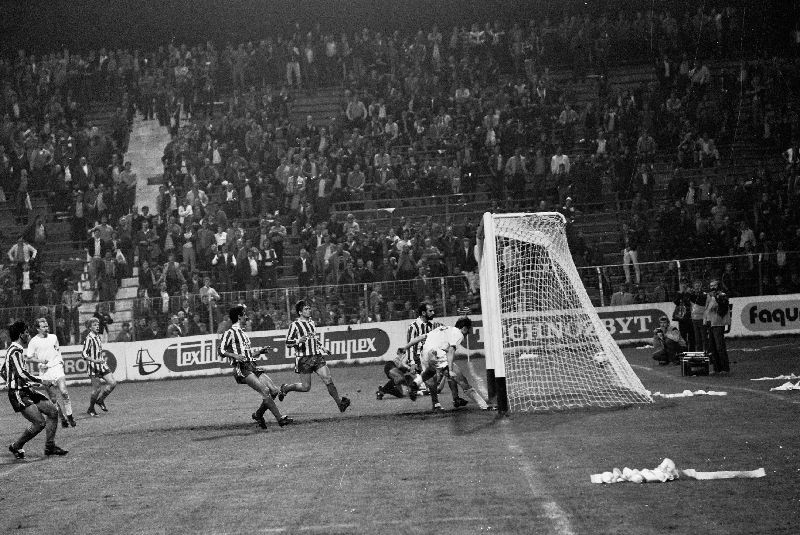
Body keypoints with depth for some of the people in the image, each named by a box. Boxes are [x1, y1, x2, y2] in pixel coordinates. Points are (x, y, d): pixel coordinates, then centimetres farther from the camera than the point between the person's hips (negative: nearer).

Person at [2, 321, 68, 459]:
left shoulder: (14, 350, 16)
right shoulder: (15, 352, -17)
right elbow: (21, 373, -27)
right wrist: (41, 381, -21)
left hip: (25, 391, 10)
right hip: (18, 395, -10)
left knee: (52, 411, 4)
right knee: (40, 422, -16)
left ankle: (50, 446, 7)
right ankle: (16, 446, 1)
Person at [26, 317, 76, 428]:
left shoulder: (53, 337, 10)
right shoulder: (33, 342, -1)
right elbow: (29, 358, 3)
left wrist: (60, 359, 9)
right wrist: (40, 361, -12)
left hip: (57, 367, 1)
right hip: (45, 372, -1)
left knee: (64, 392, -16)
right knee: (53, 399, 1)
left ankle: (69, 416, -8)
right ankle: (63, 419, 12)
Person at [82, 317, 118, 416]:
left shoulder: (98, 336, 12)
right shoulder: (89, 339, -14)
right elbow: (83, 354, -20)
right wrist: (94, 360, -29)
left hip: (102, 365, 8)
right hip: (94, 367, -8)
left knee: (113, 383, -1)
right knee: (96, 389, -5)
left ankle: (100, 400, 18)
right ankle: (90, 409, 15)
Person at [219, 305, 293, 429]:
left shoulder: (243, 333, 25)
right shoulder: (230, 332, -2)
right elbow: (221, 350, -10)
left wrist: (260, 351, 14)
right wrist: (235, 356, -25)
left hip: (252, 367, 9)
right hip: (242, 369, -9)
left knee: (274, 390, -2)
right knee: (265, 391, -20)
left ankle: (258, 415, 14)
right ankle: (280, 418, -19)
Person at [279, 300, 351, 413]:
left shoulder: (311, 322, 15)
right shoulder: (295, 325, -7)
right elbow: (288, 343, -9)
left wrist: (320, 346, 18)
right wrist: (299, 341, -26)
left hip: (317, 357, 6)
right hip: (303, 359, -6)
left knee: (328, 379, -9)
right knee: (306, 387, -1)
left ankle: (339, 403, -8)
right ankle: (285, 388, 24)